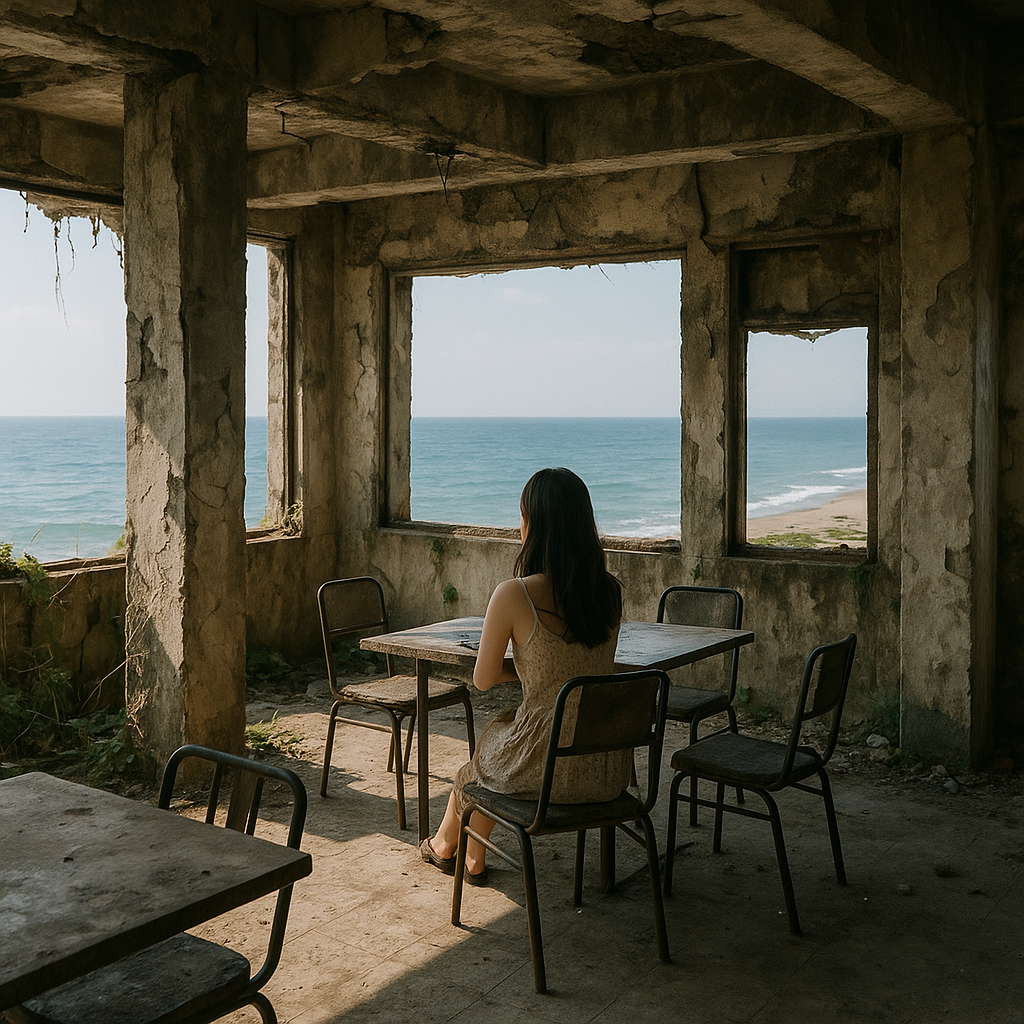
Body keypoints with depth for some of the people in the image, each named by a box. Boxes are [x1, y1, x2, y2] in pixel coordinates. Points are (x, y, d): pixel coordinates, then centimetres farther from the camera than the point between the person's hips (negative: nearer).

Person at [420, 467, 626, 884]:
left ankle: (444, 845, 58)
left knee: (488, 741, 30)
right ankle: (473, 860, 47)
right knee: (507, 724, 32)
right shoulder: (611, 591, -2)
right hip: (609, 771, 5)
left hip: (547, 767, -5)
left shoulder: (514, 595, -18)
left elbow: (483, 679, -5)